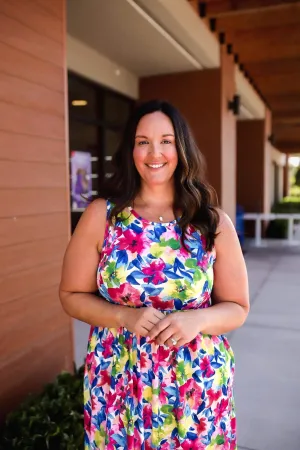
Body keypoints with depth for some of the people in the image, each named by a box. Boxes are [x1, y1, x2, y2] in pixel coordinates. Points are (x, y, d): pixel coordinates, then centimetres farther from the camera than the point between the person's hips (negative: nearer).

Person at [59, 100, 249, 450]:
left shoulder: (214, 223, -6)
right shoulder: (101, 215, -7)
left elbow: (237, 308, 1)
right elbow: (72, 296, -1)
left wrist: (197, 320, -20)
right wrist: (125, 317, -17)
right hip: (117, 383, 0)